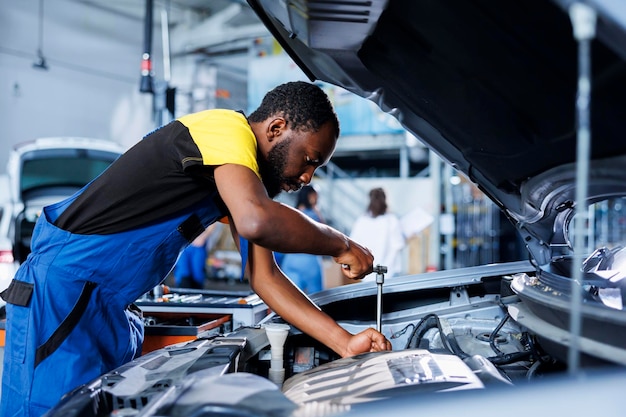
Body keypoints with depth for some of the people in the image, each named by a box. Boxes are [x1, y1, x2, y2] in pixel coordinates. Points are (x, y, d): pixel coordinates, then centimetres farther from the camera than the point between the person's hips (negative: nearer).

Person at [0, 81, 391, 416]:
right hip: (63, 292, -10)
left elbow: (265, 276, 8)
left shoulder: (249, 176, 13)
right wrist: (340, 244, -19)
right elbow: (258, 222, -37)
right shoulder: (226, 129, -18)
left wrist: (345, 342, 0)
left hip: (111, 308, 10)